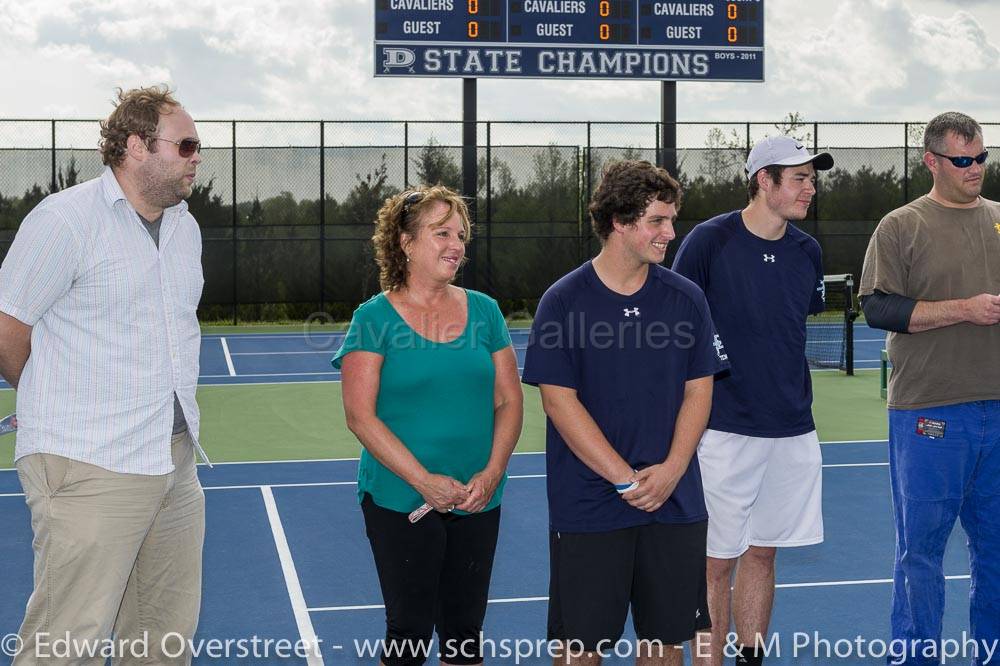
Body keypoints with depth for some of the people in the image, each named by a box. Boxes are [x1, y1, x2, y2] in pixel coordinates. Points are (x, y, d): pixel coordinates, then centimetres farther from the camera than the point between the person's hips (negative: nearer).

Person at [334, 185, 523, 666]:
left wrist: (491, 473, -8)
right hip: (400, 501, -4)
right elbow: (360, 415, -10)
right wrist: (425, 481, -17)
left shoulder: (483, 311, 7)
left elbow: (508, 401, 7)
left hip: (479, 502, 4)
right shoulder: (375, 318, -5)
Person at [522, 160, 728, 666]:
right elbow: (560, 401, -9)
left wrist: (670, 471, -10)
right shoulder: (563, 301, -6)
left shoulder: (685, 298, 5)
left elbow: (698, 391, 5)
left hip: (674, 505, 3)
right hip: (588, 506, -3)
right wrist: (628, 480, -14)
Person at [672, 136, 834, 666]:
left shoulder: (807, 252, 8)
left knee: (761, 553, 13)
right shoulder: (707, 241, -8)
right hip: (725, 429, -5)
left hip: (793, 431, 5)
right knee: (716, 561, 1)